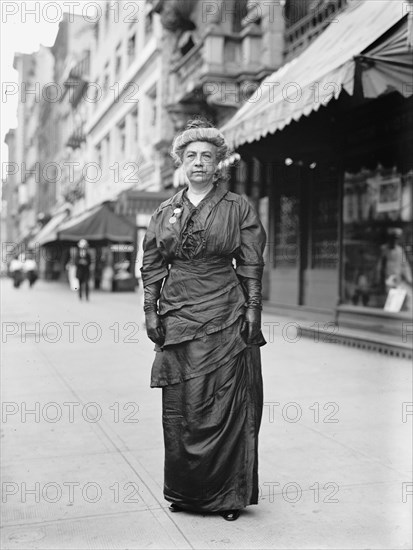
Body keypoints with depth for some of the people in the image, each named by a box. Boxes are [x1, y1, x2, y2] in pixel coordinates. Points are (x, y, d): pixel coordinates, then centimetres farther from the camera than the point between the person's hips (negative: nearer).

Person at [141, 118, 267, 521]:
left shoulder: (238, 209, 2)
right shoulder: (165, 212, 10)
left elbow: (252, 267, 0)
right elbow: (152, 266, 11)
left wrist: (252, 311, -7)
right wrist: (150, 311, 4)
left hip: (224, 316, -3)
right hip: (176, 317, 3)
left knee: (225, 403, 0)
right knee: (179, 405, 8)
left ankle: (228, 493, 13)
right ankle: (183, 490, 22)